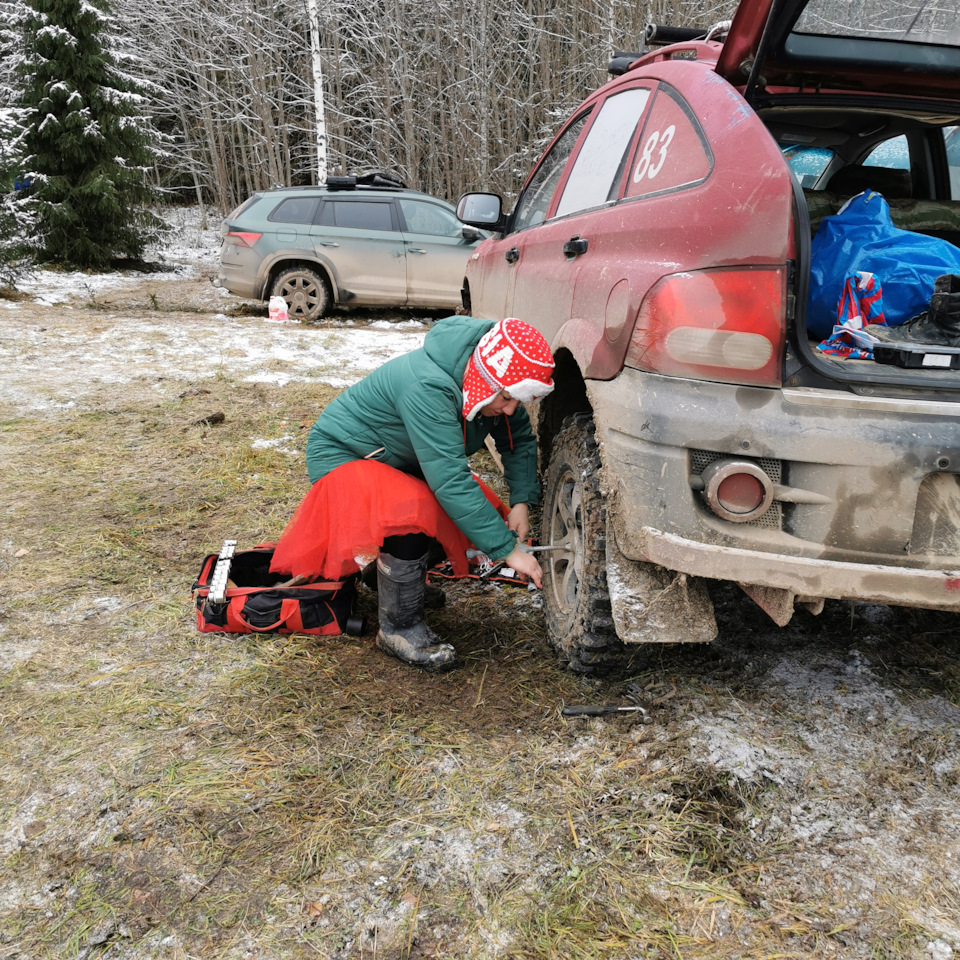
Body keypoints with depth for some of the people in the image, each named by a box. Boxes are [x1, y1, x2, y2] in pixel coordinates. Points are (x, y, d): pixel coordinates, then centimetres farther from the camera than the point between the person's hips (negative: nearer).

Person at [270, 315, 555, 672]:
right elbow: (451, 481, -42)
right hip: (342, 455, -8)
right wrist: (508, 550, -39)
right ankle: (398, 628, -15)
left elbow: (520, 440, 2)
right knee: (414, 512, -35)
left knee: (475, 515, -3)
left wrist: (521, 501, -15)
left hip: (400, 461, 9)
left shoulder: (495, 386, -13)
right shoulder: (428, 387, -38)